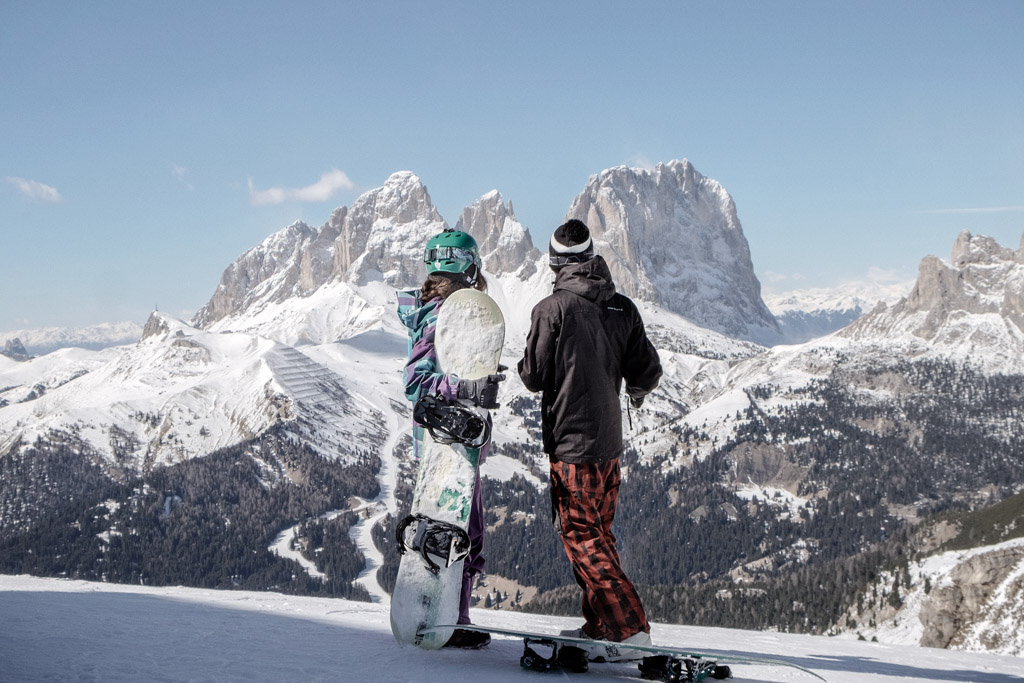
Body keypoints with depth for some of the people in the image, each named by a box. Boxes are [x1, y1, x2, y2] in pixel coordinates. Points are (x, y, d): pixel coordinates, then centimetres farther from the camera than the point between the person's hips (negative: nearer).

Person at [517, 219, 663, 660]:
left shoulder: (552, 308, -12)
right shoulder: (623, 308, 3)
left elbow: (534, 377, -8)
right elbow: (649, 373, 3)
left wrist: (525, 368, 15)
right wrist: (636, 390, 26)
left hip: (571, 441, -6)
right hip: (611, 441, 6)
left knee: (581, 536, -1)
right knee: (599, 533, 17)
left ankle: (628, 626, -9)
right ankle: (599, 627, 23)